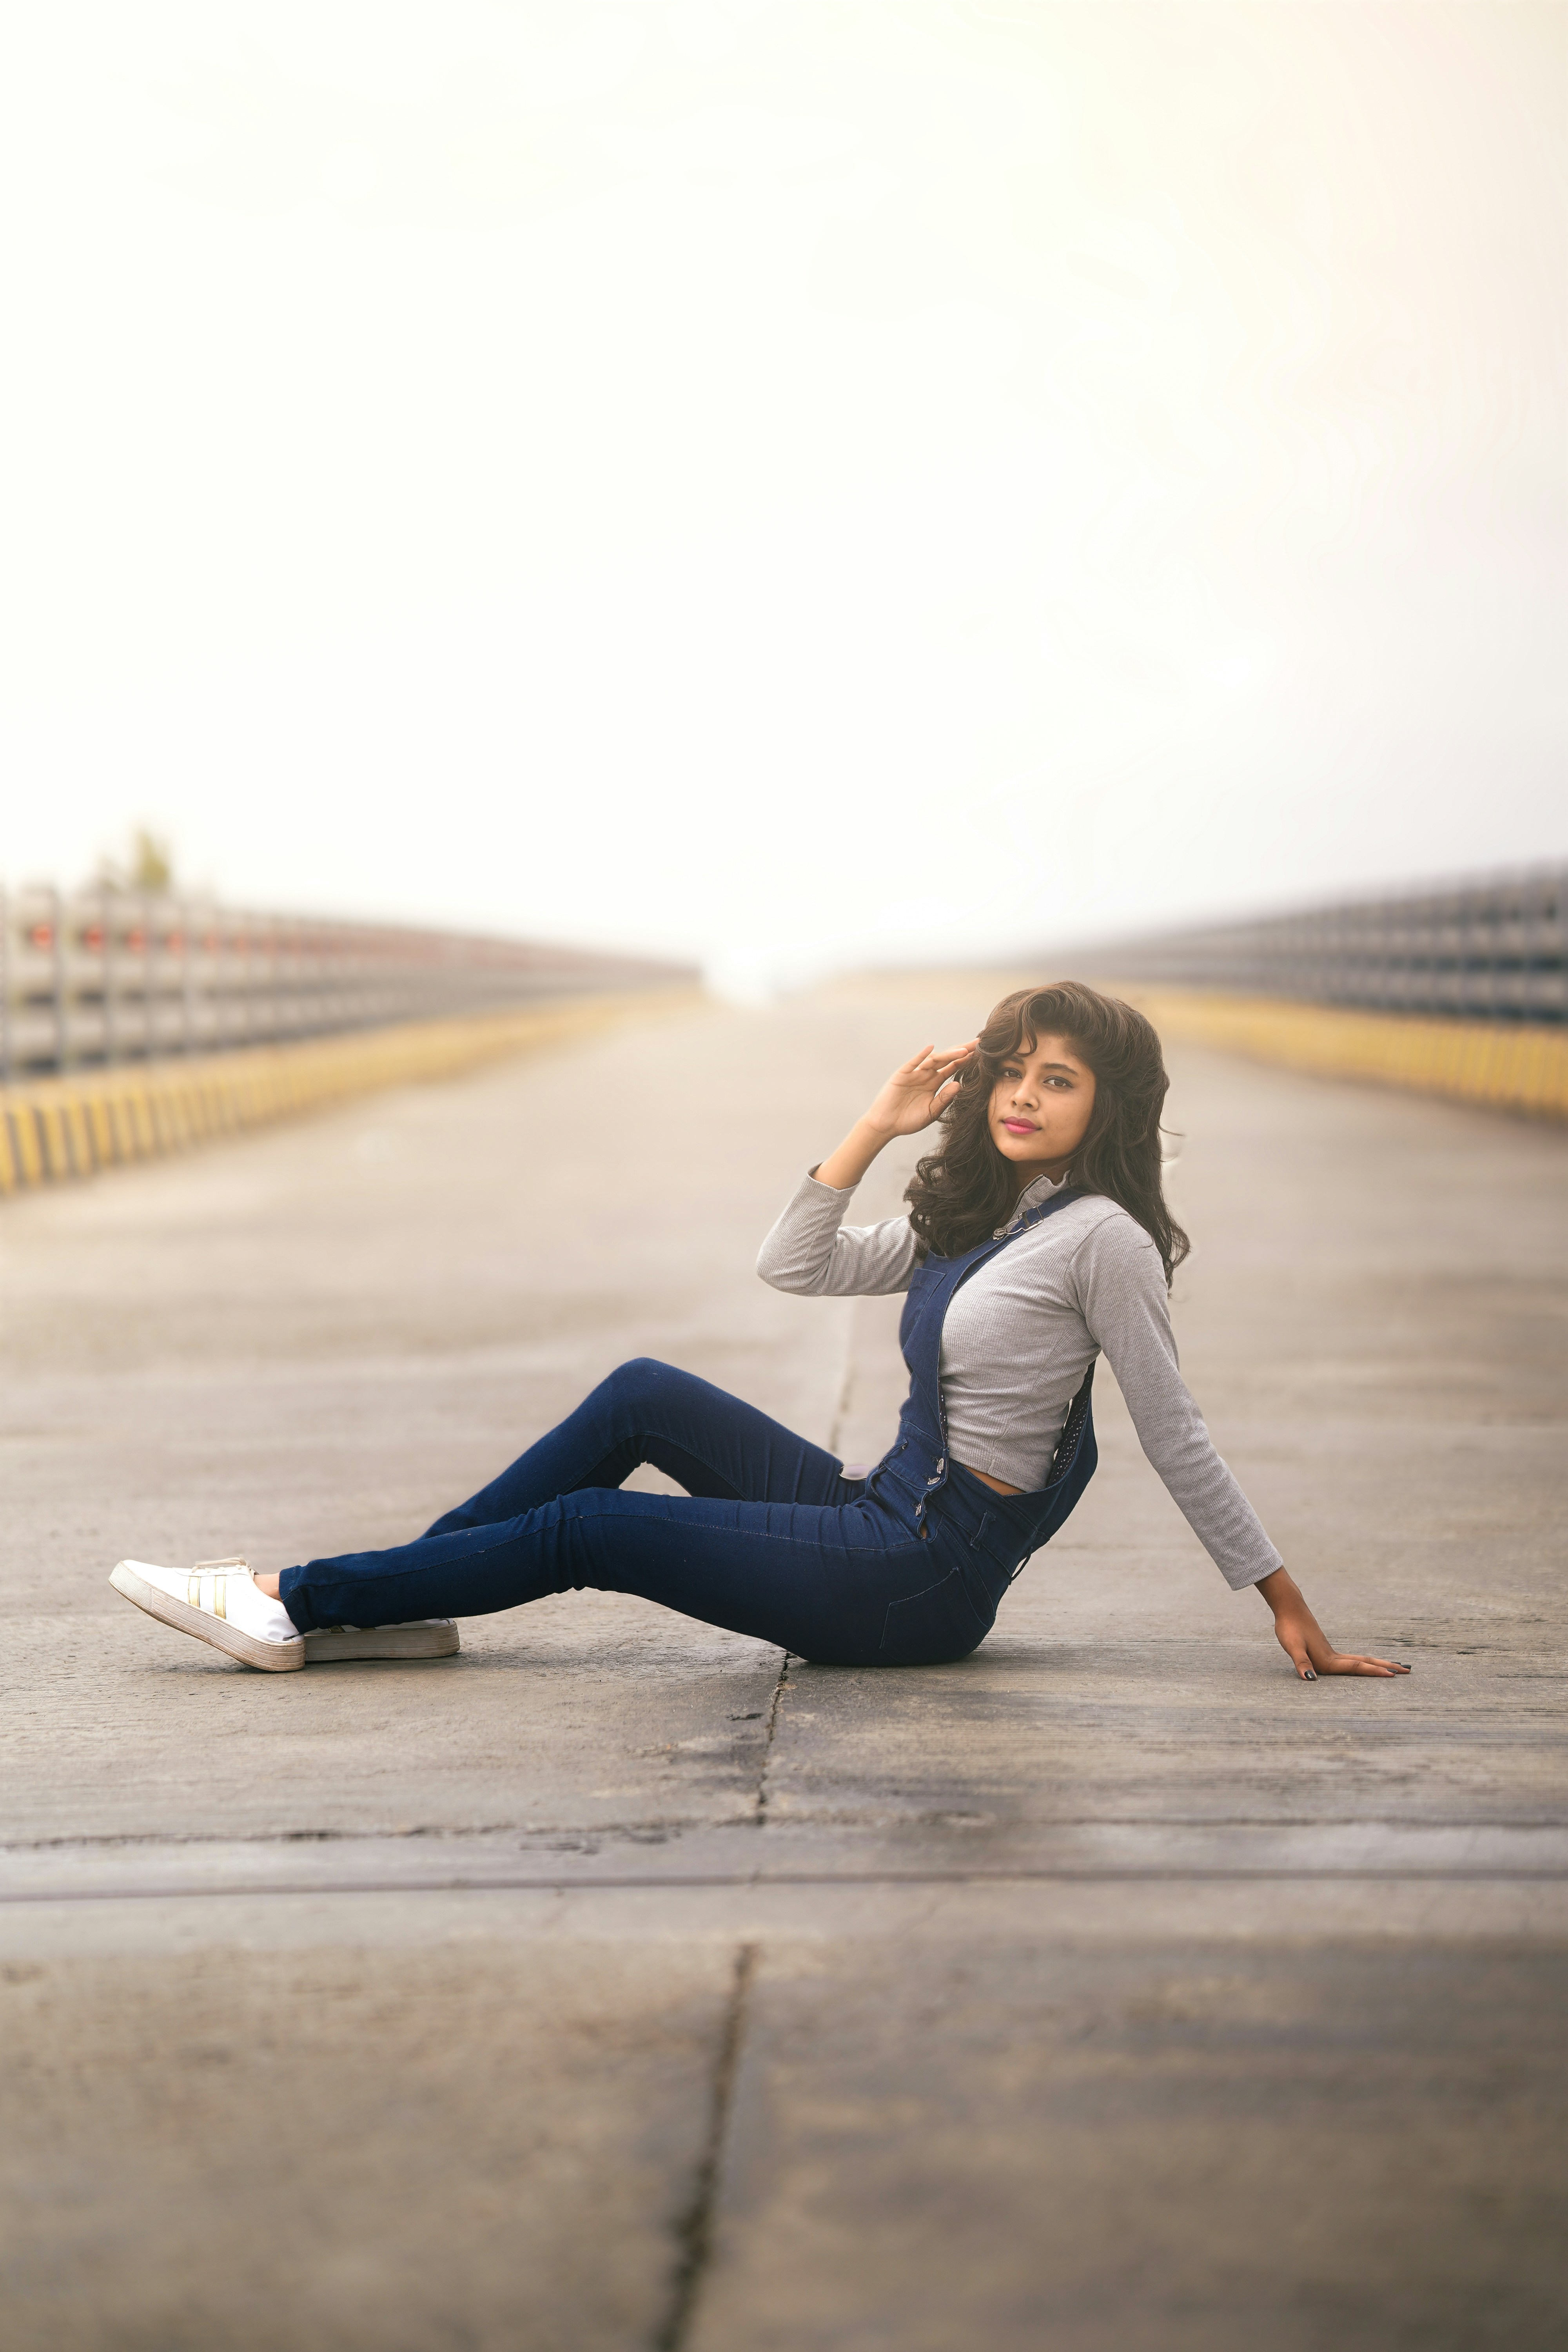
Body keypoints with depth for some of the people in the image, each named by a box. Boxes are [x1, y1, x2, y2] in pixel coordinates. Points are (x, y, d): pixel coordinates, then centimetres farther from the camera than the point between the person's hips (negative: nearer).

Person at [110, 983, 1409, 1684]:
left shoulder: (1100, 1237, -12)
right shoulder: (972, 1218, 14)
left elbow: (1179, 1439, -11)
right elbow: (793, 1266, 12)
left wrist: (1290, 1609, -12)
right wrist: (880, 1127, 6)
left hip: (924, 1581, -8)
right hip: (886, 1523, 8)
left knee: (585, 1529, -7)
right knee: (644, 1396, 0)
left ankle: (300, 1608, 2)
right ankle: (394, 1599, 3)